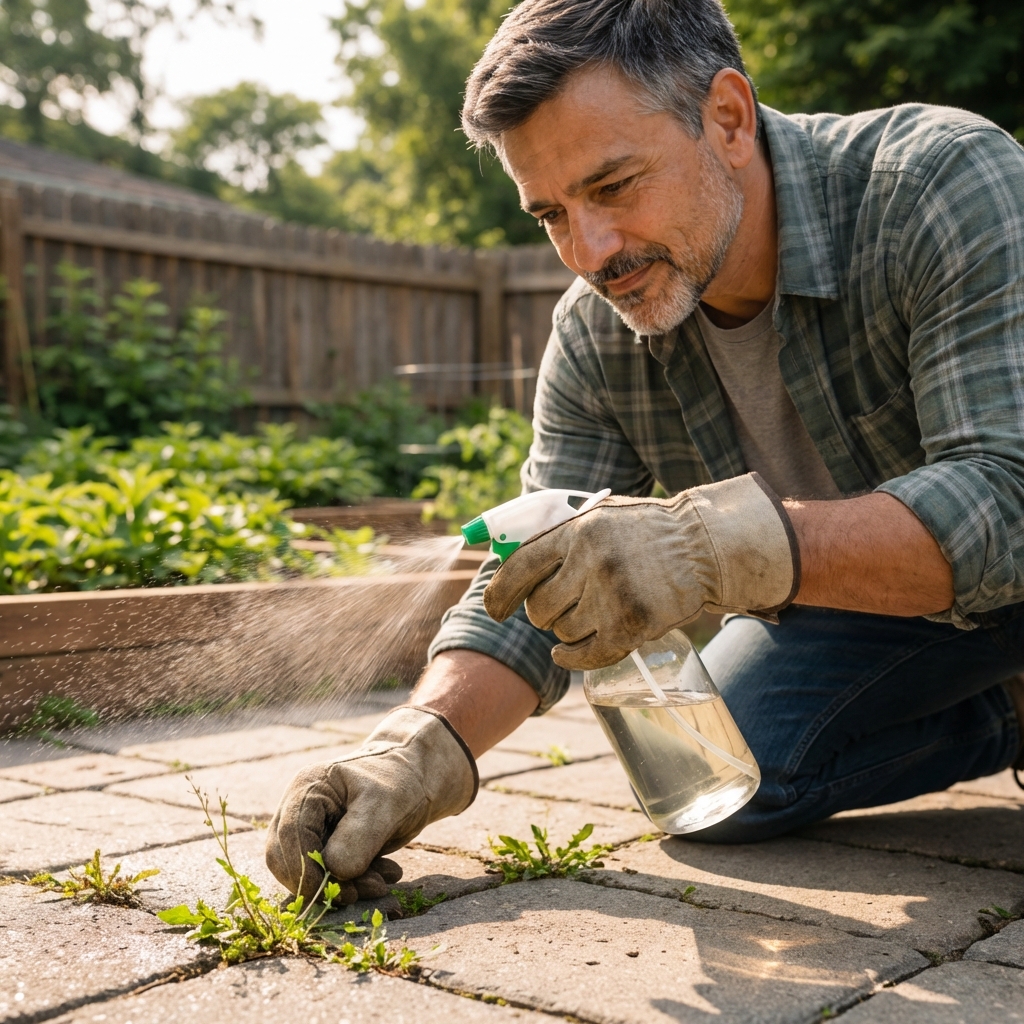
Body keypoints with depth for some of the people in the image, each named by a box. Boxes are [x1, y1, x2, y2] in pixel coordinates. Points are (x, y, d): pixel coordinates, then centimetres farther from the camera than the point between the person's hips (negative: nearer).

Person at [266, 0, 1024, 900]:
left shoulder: (948, 182, -30)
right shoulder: (594, 341, -14)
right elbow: (532, 588, -14)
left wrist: (718, 543, -52)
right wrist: (416, 752, -33)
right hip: (867, 588, 5)